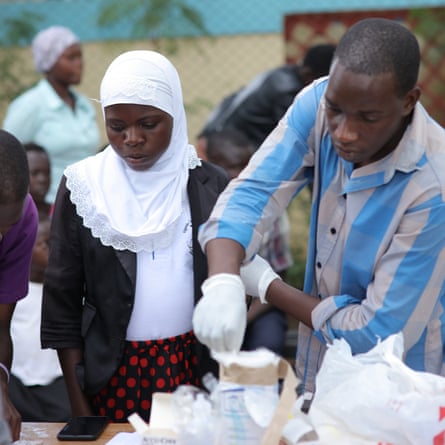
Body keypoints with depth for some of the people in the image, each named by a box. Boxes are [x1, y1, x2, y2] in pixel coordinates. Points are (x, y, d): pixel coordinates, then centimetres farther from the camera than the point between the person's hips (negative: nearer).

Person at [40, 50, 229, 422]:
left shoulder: (210, 185, -1)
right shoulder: (84, 186, -3)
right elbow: (62, 298, 0)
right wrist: (78, 402, -3)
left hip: (195, 365, 1)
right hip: (111, 370, 0)